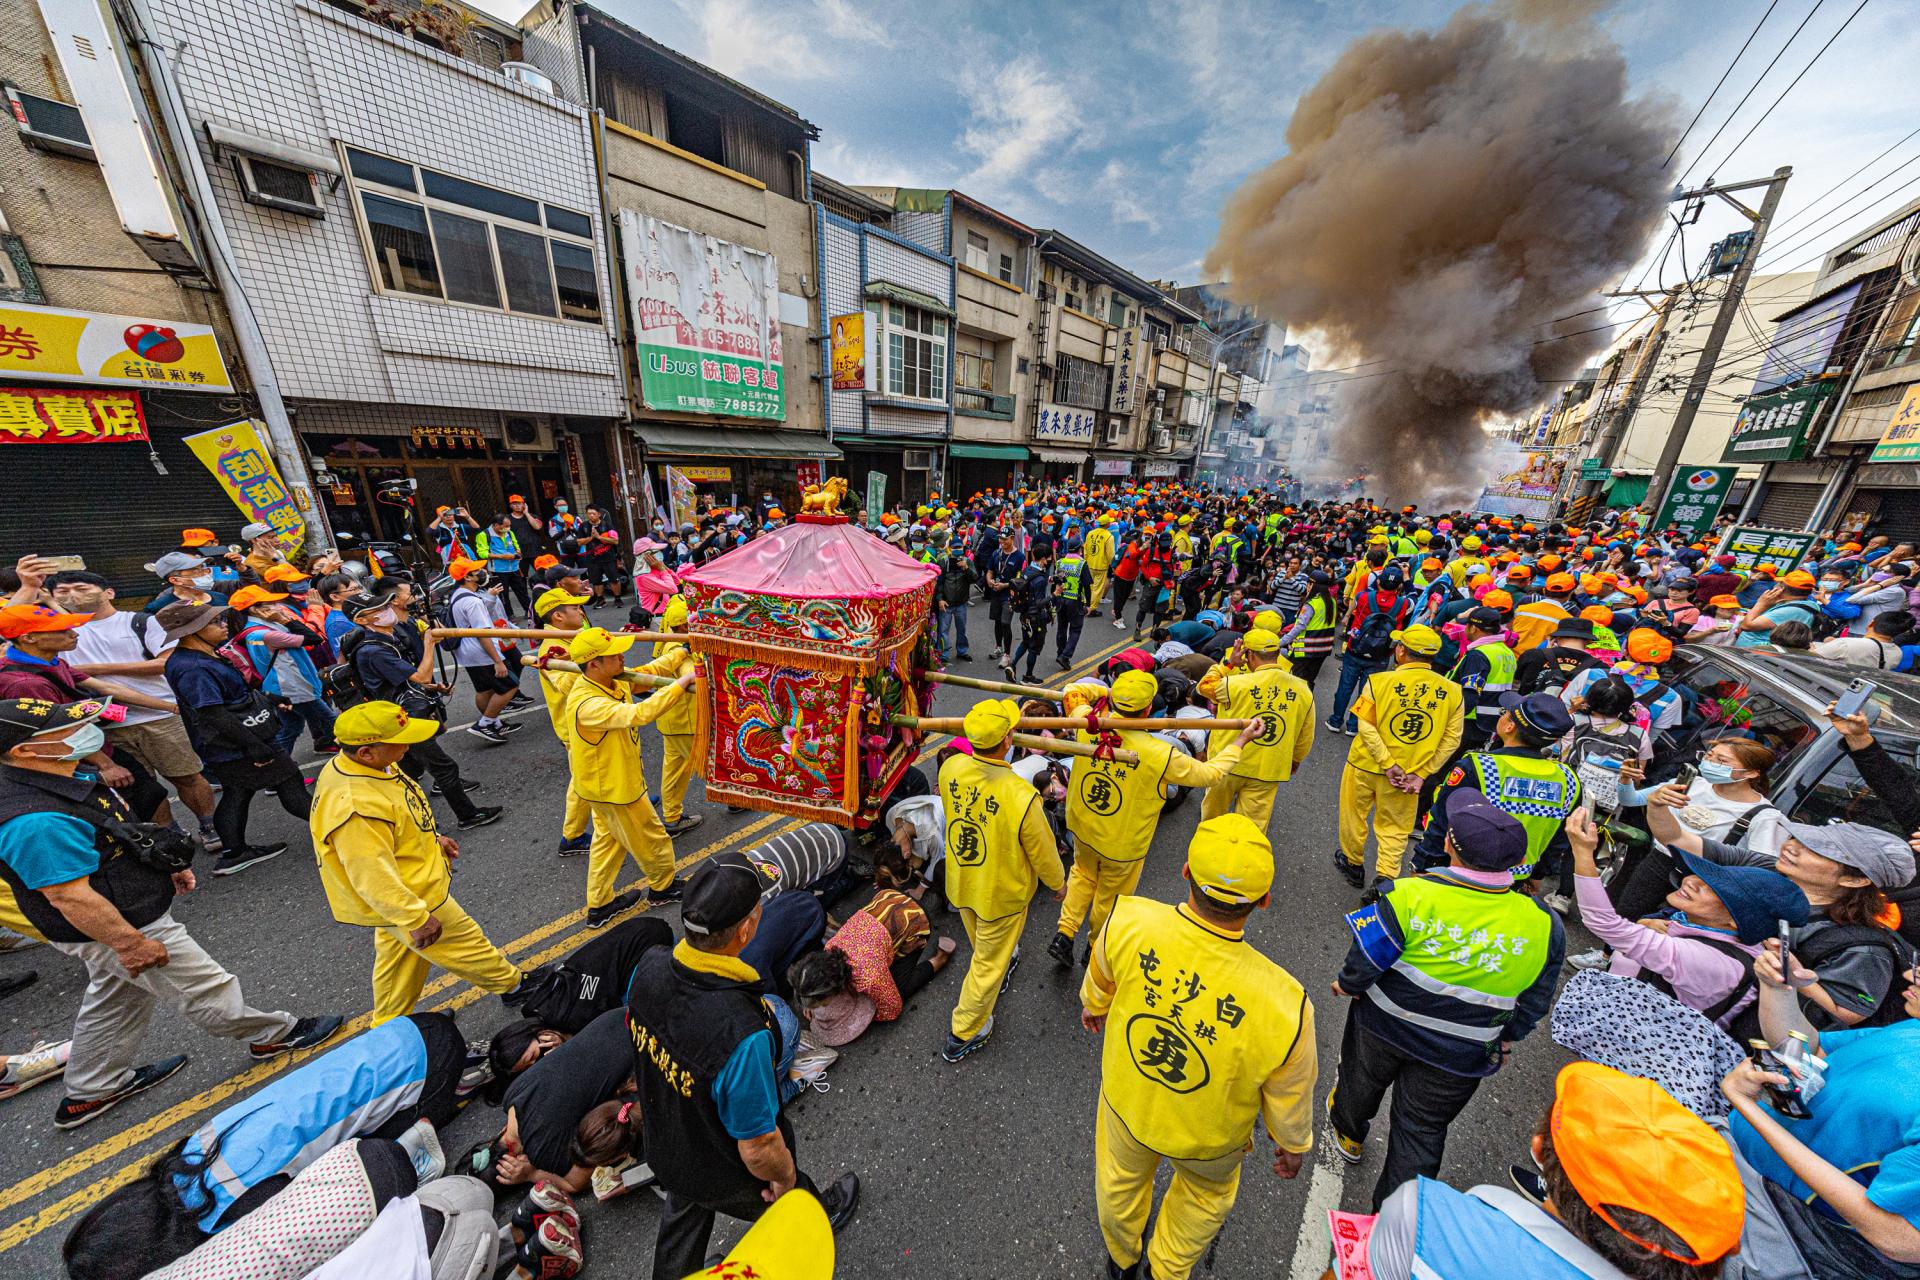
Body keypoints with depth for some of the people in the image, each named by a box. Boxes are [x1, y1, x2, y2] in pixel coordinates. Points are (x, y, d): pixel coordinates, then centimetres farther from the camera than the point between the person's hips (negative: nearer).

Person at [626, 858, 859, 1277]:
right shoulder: (741, 1035, -47)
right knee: (791, 1209, 31)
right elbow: (758, 1148, -30)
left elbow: (638, 1032, -5)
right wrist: (786, 1175, -7)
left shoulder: (649, 967, -28)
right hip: (727, 1178, -3)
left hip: (663, 1148, 4)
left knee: (682, 1218, 36)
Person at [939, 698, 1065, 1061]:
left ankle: (1004, 963, 66)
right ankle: (963, 1035, 42)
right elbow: (1042, 851, -19)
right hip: (1001, 894, -5)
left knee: (984, 944, 35)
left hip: (960, 881, 5)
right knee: (988, 962, 22)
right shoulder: (1021, 795, -37)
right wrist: (1058, 881, 1)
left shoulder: (950, 767, -24)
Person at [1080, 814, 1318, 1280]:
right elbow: (1289, 1096, -17)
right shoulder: (1284, 1007, -39)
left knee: (1121, 1179, 35)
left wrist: (1095, 1004, 12)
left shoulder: (1128, 920, -36)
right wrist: (1293, 1144, 7)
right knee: (1207, 1191, 37)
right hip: (1208, 1138, -1)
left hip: (1126, 1106, 2)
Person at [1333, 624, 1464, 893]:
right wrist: (1421, 774, -5)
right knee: (1394, 828, 20)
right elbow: (1451, 740, -6)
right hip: (1410, 772, 2)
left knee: (1355, 816, 20)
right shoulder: (1452, 691, -8)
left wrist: (1388, 764, -14)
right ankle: (1385, 878, 16)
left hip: (1366, 766, -2)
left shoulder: (1379, 681, -19)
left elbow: (1366, 727, -20)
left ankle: (1353, 865, 37)